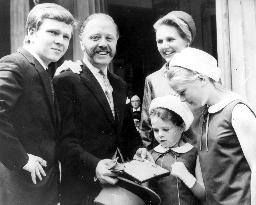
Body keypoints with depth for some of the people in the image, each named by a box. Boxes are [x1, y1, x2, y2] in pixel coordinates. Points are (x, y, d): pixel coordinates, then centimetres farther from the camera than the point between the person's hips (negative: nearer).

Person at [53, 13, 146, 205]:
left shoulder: (120, 85, 13)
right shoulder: (66, 81, -11)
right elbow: (65, 140, -17)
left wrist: (138, 149, -2)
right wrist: (93, 166, -30)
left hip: (121, 181, 6)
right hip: (85, 189, -6)